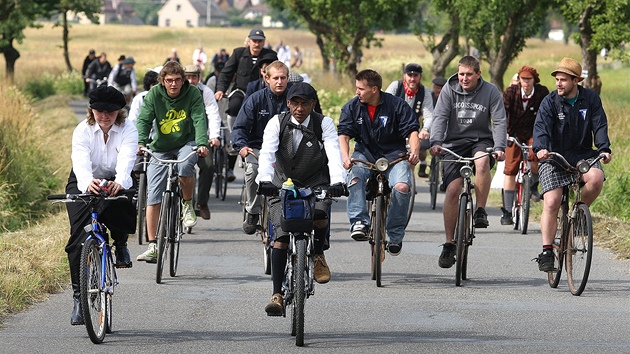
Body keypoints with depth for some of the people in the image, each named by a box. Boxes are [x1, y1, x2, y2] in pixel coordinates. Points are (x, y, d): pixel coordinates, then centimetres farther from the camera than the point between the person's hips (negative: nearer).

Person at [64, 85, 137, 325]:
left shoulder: (128, 131, -12)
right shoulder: (82, 131, -12)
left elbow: (126, 160, -30)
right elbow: (81, 162, -29)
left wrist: (119, 183, -52)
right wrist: (88, 183, -52)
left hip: (115, 184, 0)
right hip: (84, 185, 0)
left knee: (124, 206, -35)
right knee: (79, 237, -15)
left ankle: (120, 244, -2)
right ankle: (79, 295, -8)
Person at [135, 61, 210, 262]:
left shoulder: (193, 93, -12)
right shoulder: (154, 94, -10)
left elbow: (200, 120, -21)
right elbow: (144, 120, -17)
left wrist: (202, 144, -38)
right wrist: (141, 142, -35)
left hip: (186, 143, -2)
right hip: (160, 147, 2)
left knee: (184, 167, -37)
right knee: (153, 195, -7)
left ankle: (188, 204, -7)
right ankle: (153, 246, -3)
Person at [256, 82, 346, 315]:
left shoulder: (324, 124, -9)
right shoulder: (277, 123, -9)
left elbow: (334, 155, -22)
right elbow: (267, 153, -22)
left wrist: (337, 182, -41)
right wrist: (265, 180, -41)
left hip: (316, 184, -1)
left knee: (320, 214, -32)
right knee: (281, 235, -14)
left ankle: (318, 255, 0)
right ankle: (277, 293, -11)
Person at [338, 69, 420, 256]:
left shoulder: (397, 105, -6)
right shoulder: (351, 107, 0)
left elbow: (412, 130, -9)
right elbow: (344, 134, -8)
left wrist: (414, 151, -30)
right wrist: (345, 156, -29)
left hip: (394, 155, -2)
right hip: (365, 153, 2)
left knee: (402, 187, -27)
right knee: (355, 176, -33)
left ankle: (395, 235, -11)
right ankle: (359, 221, -32)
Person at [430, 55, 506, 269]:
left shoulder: (490, 92, -3)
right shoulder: (449, 89, -2)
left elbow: (499, 122, -7)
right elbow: (440, 117, -8)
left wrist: (499, 147, -23)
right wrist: (436, 142, -25)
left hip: (481, 141, -1)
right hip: (455, 143, 1)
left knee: (482, 162, -37)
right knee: (453, 189, -13)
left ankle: (480, 211, -19)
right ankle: (449, 244, -4)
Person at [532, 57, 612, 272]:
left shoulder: (591, 99, 1)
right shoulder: (550, 102, -5)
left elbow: (600, 125, -6)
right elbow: (541, 127, -17)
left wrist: (604, 149, -24)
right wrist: (540, 148, -37)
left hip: (583, 155, 1)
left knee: (596, 177, -31)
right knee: (551, 203, -14)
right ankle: (546, 252, -7)